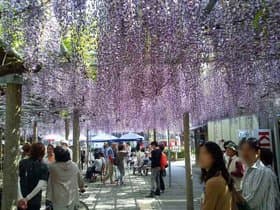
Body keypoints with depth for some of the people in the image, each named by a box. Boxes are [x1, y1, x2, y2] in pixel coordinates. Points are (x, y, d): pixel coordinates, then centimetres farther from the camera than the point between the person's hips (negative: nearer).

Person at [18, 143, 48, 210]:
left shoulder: (22, 162, -1)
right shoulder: (43, 167, -8)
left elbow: (17, 181, -12)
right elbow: (40, 186, -18)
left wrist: (20, 197, -18)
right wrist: (27, 199, -15)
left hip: (20, 200, 3)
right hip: (34, 201, -2)